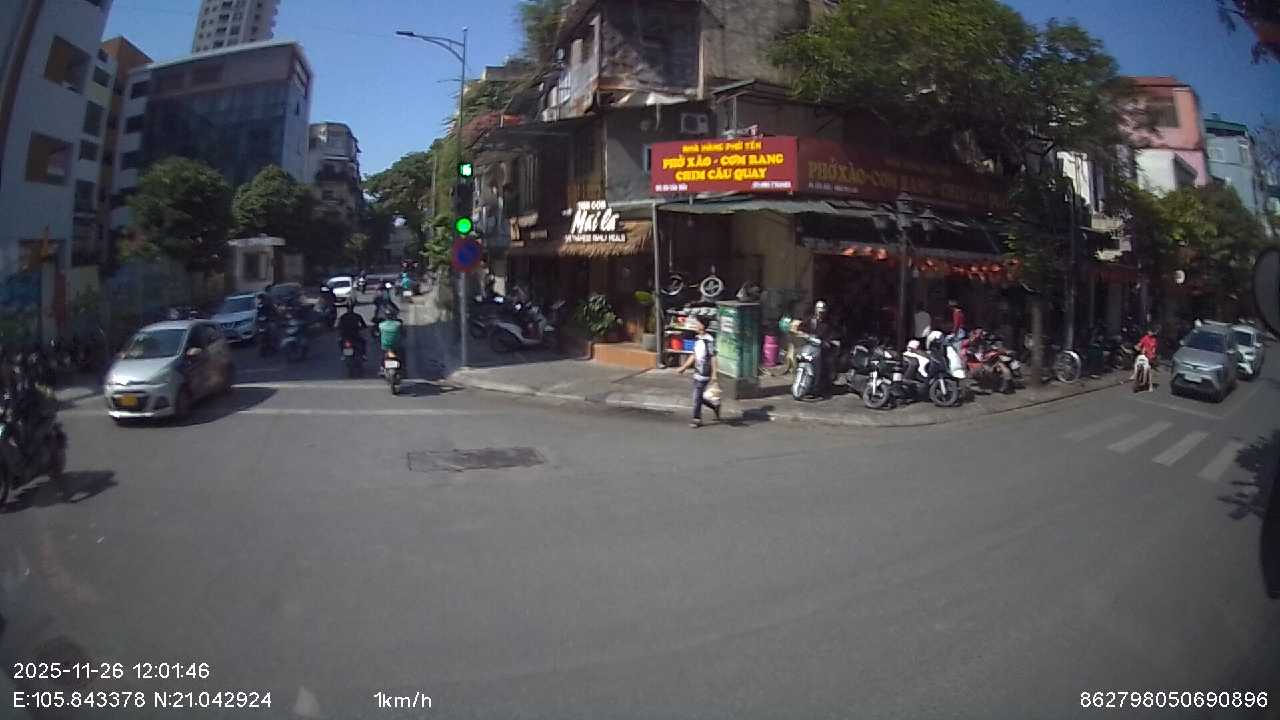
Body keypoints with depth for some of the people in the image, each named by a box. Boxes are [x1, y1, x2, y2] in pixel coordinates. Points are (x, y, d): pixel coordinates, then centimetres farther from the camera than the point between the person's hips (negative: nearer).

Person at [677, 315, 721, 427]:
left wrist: (714, 374, -16)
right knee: (699, 397, 13)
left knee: (697, 397, -3)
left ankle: (697, 419, 8)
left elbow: (713, 357, -16)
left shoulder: (709, 340, -17)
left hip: (704, 373, -8)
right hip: (697, 372, 8)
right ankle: (715, 407, 31)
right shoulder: (698, 339, 10)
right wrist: (684, 367, 19)